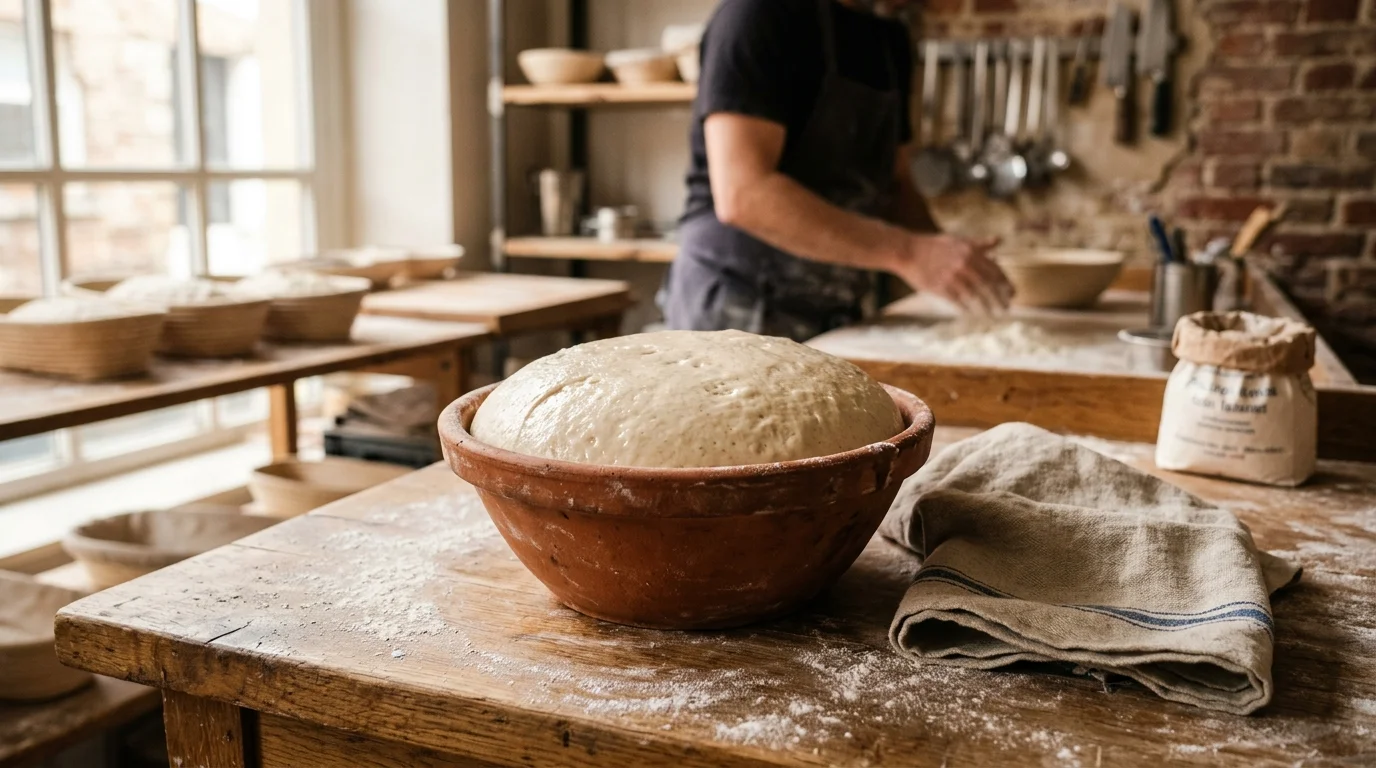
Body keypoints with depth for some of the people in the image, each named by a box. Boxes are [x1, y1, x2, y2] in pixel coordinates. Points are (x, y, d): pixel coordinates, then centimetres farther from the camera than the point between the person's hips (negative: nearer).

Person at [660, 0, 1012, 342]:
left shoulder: (890, 39, 10)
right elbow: (741, 194, -25)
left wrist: (947, 256, -3)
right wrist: (906, 252, -27)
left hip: (835, 317, 8)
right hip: (739, 315, -7)